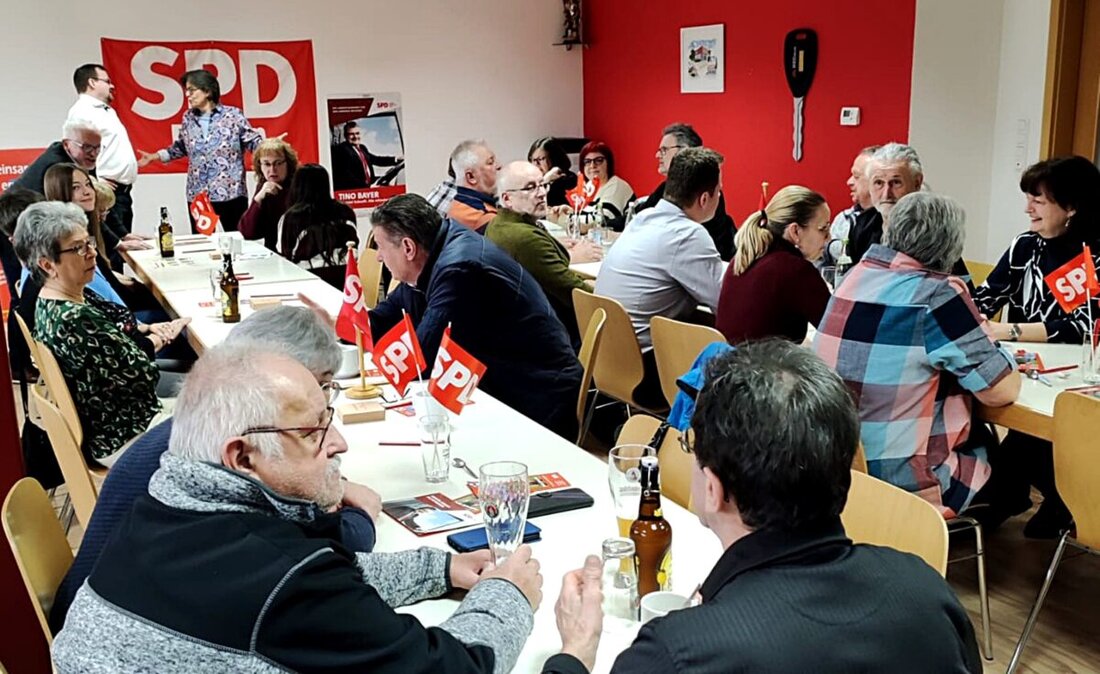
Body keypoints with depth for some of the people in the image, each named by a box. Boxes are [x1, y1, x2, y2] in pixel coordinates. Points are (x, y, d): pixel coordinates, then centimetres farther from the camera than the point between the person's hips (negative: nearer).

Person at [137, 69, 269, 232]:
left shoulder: (233, 115, -4)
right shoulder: (188, 118, 10)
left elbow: (253, 141, -3)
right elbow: (181, 146, 23)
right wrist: (155, 156, 19)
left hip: (231, 193, -4)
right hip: (197, 195, 4)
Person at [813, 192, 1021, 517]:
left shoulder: (856, 276, 2)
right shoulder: (938, 294, -18)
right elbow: (1002, 391, -13)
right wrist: (994, 351, 7)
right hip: (903, 481, -6)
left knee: (978, 432, 29)